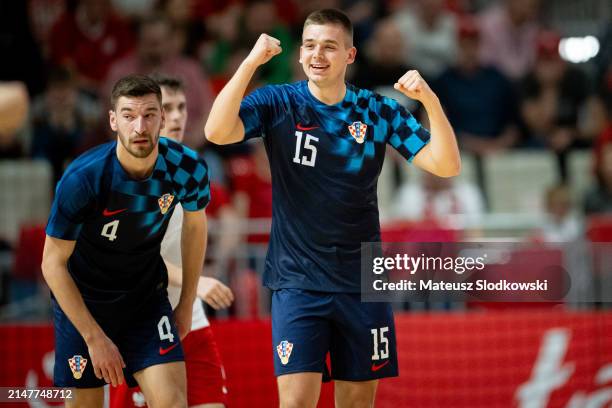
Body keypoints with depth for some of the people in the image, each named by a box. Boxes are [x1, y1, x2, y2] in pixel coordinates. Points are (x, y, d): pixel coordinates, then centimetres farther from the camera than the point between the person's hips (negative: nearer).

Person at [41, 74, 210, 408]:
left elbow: (195, 224, 5)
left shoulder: (187, 168, -18)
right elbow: (53, 264, -18)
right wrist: (95, 338, -19)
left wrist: (187, 304, 9)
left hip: (147, 296, 2)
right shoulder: (82, 179, -27)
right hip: (82, 298, -2)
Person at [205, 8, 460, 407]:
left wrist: (430, 100, -19)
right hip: (297, 280, -2)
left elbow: (446, 165, -4)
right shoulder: (278, 103, -3)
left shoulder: (378, 111, 1)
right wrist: (251, 63, -27)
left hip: (361, 281, 2)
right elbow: (218, 132, -20)